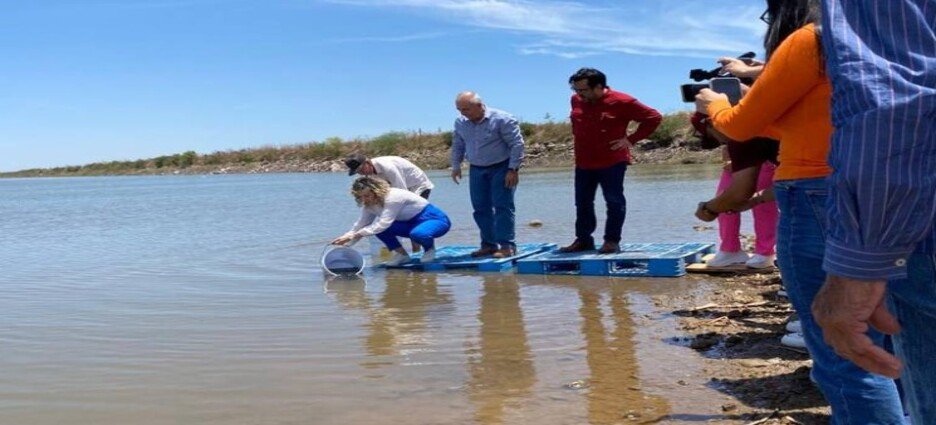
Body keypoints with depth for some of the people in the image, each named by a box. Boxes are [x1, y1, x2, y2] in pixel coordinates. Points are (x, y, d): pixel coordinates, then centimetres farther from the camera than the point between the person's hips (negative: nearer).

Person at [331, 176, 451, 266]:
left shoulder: (393, 197, -28)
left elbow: (383, 223, -35)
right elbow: (361, 224, -1)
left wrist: (353, 236, -38)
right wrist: (345, 239, -19)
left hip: (435, 219, -7)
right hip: (413, 222, 8)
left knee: (418, 234, -41)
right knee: (378, 227, -12)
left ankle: (430, 248, -7)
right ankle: (401, 254, 0)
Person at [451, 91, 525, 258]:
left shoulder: (502, 119, -15)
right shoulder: (460, 123, 2)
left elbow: (517, 144, -14)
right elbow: (457, 146, 17)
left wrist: (513, 169, -18)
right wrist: (456, 166, 14)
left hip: (501, 168, -6)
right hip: (477, 170, 6)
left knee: (503, 207, -8)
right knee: (481, 208, 6)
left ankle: (507, 246, -6)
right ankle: (489, 244, 16)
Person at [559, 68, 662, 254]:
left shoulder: (621, 102, -12)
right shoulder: (576, 100, 5)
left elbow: (654, 117, -7)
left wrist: (631, 139, -10)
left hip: (611, 162, -6)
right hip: (583, 163, 6)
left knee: (614, 202, 0)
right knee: (582, 203, 10)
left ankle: (612, 241, 8)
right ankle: (583, 240, 20)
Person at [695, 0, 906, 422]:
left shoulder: (810, 40, -8)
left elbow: (740, 126, -1)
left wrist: (714, 104, 19)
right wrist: (755, 99, 32)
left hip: (820, 205, -9)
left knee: (844, 358, -5)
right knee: (869, 348, 18)